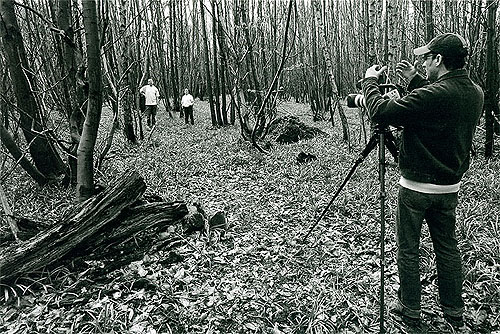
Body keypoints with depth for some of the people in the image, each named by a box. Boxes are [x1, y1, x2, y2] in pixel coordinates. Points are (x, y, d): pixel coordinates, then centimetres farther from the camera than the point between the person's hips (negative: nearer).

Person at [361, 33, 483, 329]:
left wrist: (370, 81, -8)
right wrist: (415, 80, 17)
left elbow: (381, 113, -24)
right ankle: (455, 313, 29)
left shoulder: (433, 95, -24)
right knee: (448, 247, 17)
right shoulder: (476, 94, 2)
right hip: (450, 186, 7)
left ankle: (410, 310, 21)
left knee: (408, 249, 8)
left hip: (416, 187, -7)